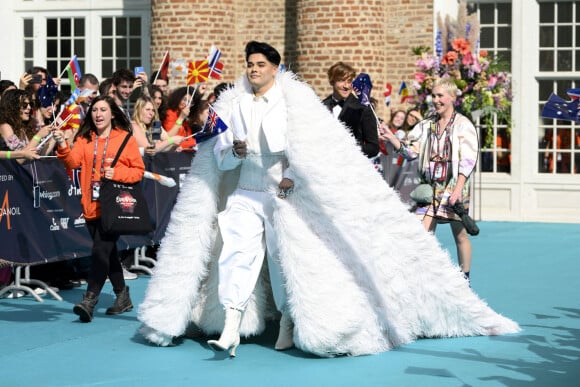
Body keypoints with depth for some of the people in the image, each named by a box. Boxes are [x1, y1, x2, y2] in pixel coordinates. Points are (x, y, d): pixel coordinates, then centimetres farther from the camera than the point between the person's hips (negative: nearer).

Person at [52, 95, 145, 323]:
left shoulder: (126, 139, 0)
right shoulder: (84, 139, 9)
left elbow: (138, 170, 0)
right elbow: (74, 161, -7)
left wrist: (117, 173, -17)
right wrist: (63, 147, -26)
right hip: (92, 206, 5)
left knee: (100, 251, -16)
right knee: (108, 252, 14)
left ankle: (89, 301, -17)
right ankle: (123, 297, 27)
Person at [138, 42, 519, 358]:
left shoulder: (294, 102, -1)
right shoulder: (233, 105, 10)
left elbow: (320, 147, -6)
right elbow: (219, 159, 10)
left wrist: (295, 176, -16)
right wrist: (234, 152, -12)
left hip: (284, 196, -2)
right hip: (244, 195, 2)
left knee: (286, 259, -3)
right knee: (236, 251, -15)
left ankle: (288, 325, 15)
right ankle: (230, 329, -23)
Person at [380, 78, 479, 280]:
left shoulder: (463, 125, -2)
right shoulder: (427, 126, 12)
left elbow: (468, 160, -8)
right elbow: (411, 152, 10)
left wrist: (458, 188, -17)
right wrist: (392, 138, -6)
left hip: (454, 187, -4)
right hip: (430, 187, 4)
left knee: (460, 234, 5)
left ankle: (464, 279, 18)